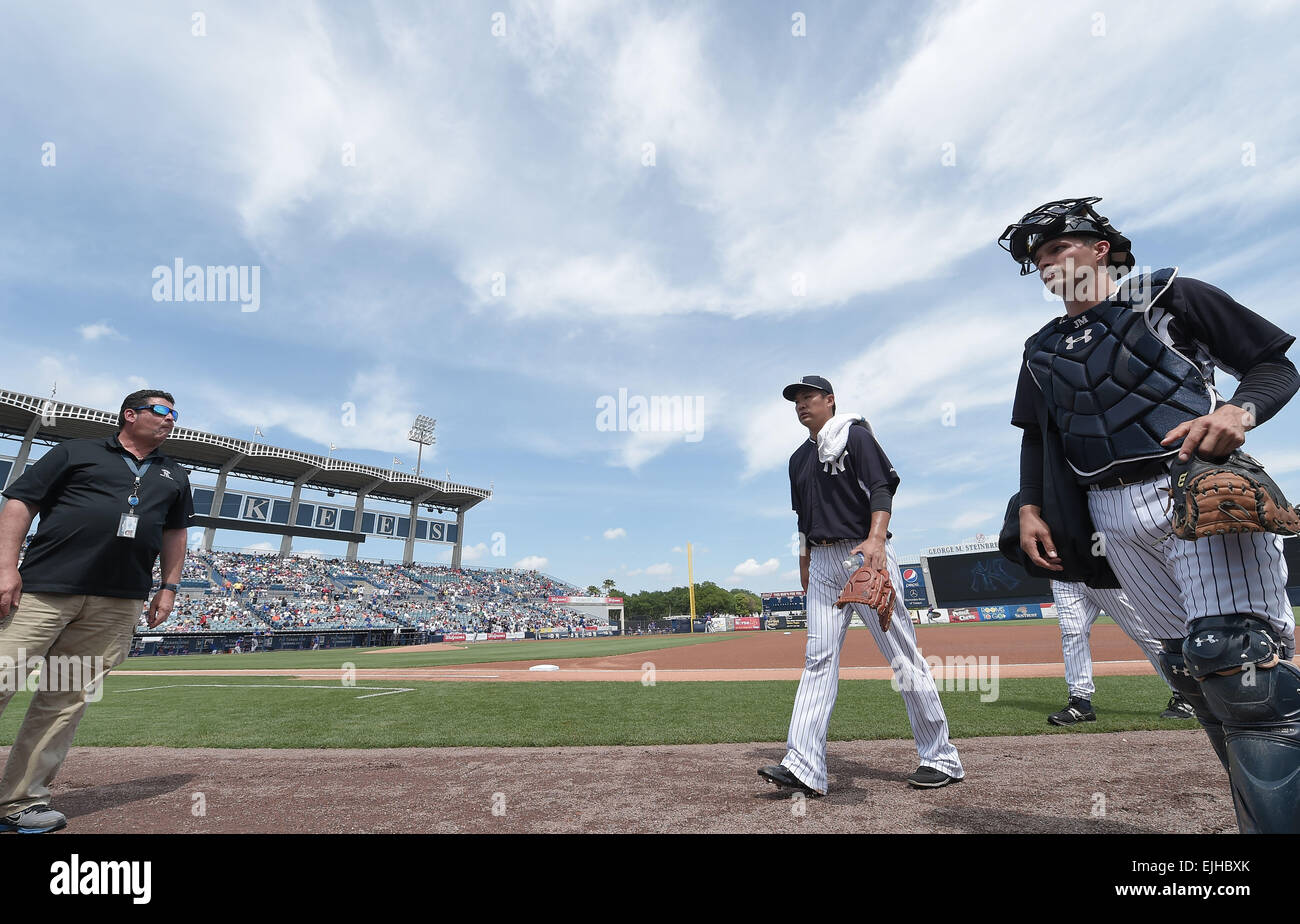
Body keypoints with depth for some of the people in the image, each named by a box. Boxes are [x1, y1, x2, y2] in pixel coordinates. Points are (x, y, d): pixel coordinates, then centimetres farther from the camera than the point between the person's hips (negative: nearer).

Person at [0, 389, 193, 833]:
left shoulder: (174, 476, 21)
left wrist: (169, 588, 15)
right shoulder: (76, 452, 9)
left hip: (119, 604, 3)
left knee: (68, 700, 3)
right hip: (44, 588, -3)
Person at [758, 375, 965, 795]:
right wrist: (805, 564, 20)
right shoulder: (799, 458, 20)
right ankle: (803, 767, -4)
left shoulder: (855, 436, 0)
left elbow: (882, 489, -12)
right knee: (818, 658, -2)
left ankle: (941, 758, 14)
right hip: (823, 564, 6)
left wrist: (875, 538, -27)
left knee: (902, 655, -1)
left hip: (866, 554, -6)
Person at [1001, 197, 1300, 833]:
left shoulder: (1169, 296, 9)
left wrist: (1240, 409, -15)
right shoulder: (1042, 351, 21)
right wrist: (1031, 508, 11)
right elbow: (1036, 438, 24)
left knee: (1234, 658, -16)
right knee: (1191, 664, 2)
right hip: (1114, 516, 4)